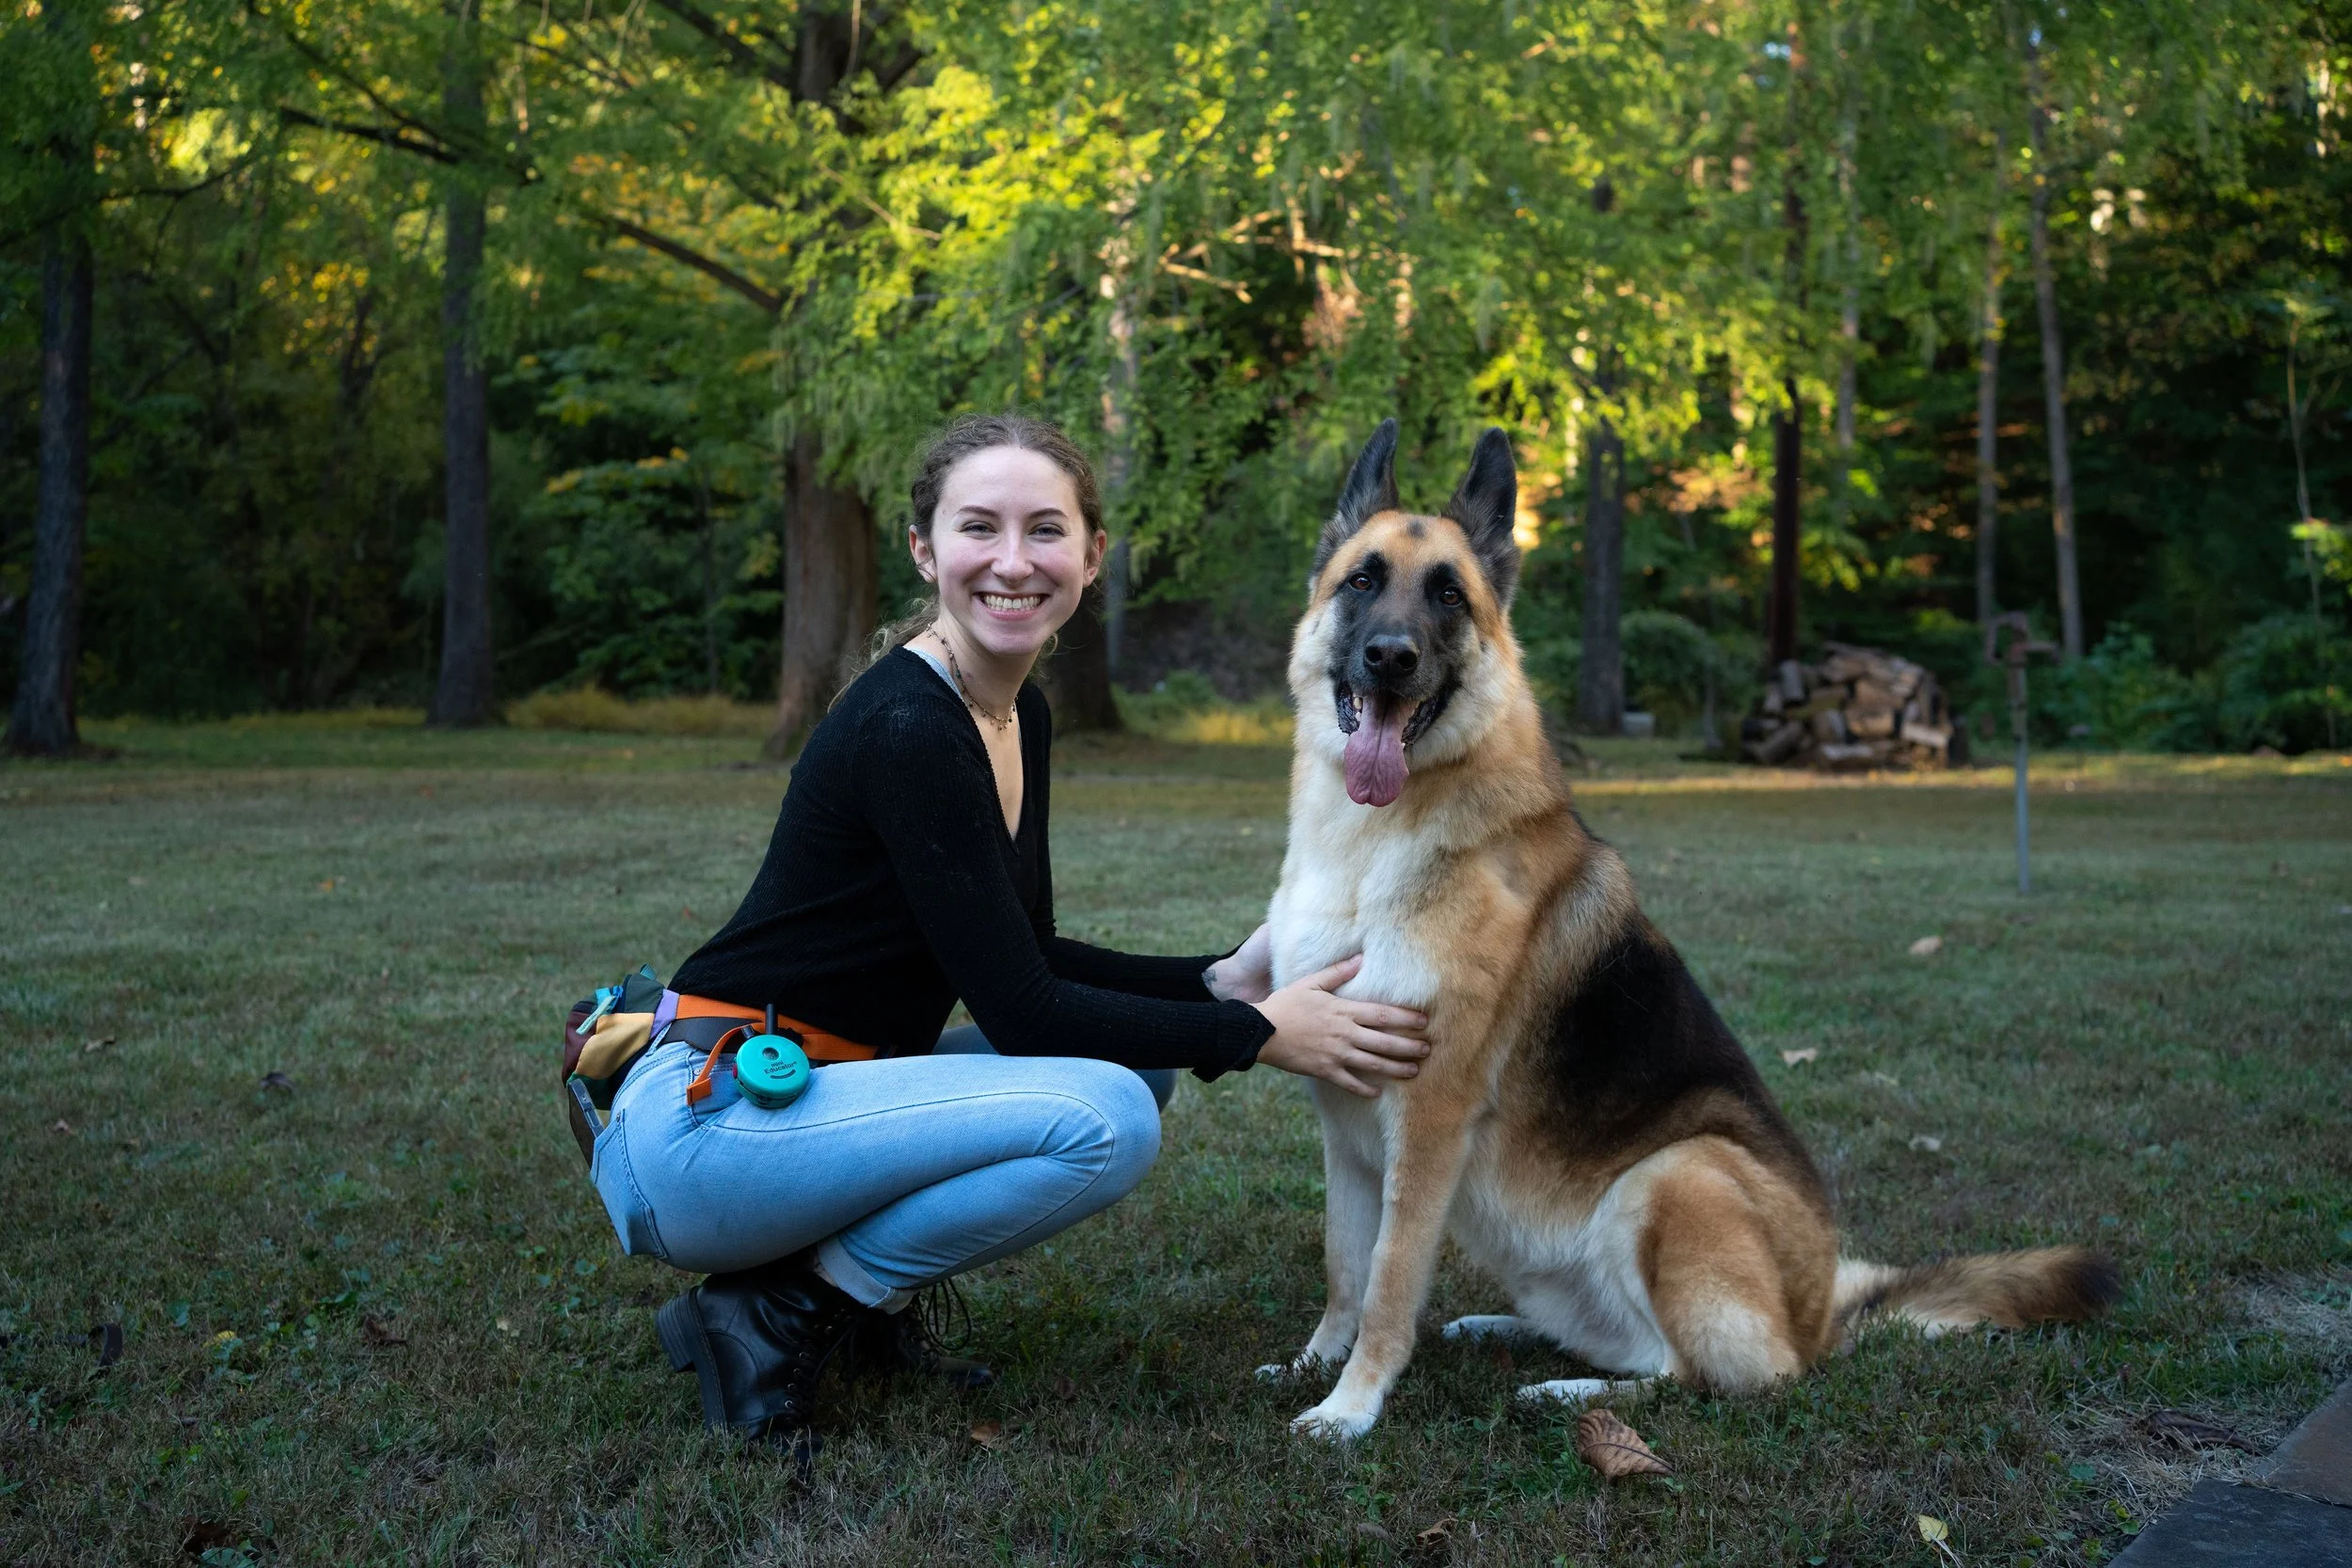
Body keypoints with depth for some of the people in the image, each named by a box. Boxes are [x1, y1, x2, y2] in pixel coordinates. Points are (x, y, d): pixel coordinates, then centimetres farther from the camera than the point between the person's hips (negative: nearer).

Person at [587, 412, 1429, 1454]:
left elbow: (1028, 959, 13)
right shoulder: (906, 726, -21)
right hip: (705, 1120, -9)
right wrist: (1260, 1036, -14)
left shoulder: (1020, 715, 7)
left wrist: (1217, 983, -1)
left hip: (827, 1092, 9)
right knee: (1101, 1116, -24)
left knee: (1142, 1057, 5)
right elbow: (1018, 1011, -21)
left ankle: (862, 1288, 9)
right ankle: (775, 1314, -7)